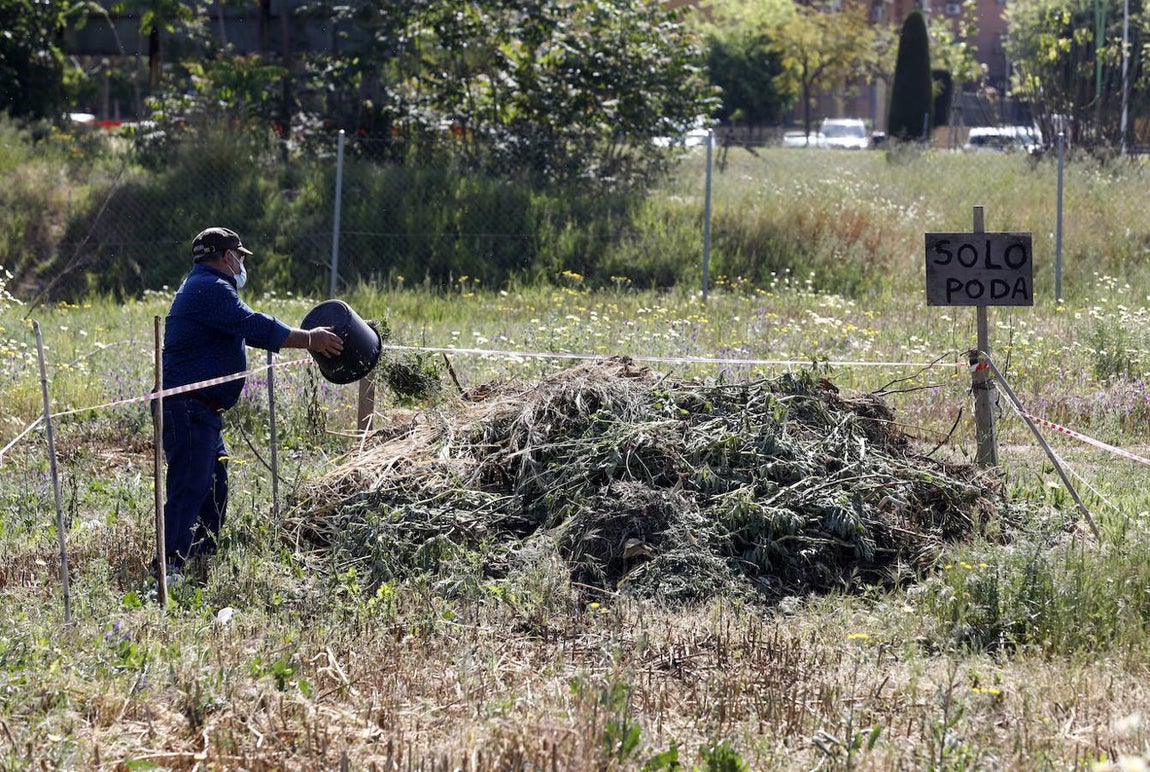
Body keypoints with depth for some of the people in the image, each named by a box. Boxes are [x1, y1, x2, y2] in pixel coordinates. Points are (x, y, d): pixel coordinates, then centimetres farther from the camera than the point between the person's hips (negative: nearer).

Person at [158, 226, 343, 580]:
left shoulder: (206, 287, 23)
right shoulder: (210, 289, -12)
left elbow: (250, 330, 29)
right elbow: (257, 328, -18)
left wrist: (308, 338, 26)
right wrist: (309, 339, -8)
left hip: (202, 412, 11)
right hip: (187, 409, -11)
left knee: (214, 488, 15)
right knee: (190, 489, -15)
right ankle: (169, 569, -20)